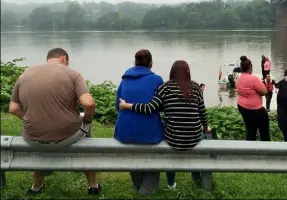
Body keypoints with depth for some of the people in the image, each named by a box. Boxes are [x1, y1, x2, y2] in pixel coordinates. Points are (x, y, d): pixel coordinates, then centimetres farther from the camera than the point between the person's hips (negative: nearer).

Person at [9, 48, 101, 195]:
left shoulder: (24, 76, 4)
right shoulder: (72, 74, -7)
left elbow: (13, 108, 5)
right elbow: (88, 103, -19)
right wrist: (87, 119, 1)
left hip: (34, 139, 3)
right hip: (68, 135, -3)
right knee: (85, 127, 31)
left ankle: (36, 186, 52)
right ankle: (93, 185, 38)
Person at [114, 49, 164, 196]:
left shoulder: (125, 80, 8)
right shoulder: (156, 79, -3)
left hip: (125, 133, 3)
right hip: (150, 133, -3)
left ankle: (139, 185, 51)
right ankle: (147, 187, 23)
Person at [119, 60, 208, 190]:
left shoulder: (166, 87, -5)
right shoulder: (195, 87, 1)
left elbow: (150, 108, -12)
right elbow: (202, 111, 6)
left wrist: (126, 105, -2)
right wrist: (205, 128, 25)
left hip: (173, 138, -1)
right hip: (194, 137, 1)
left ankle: (171, 183, 44)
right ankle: (196, 175, 49)